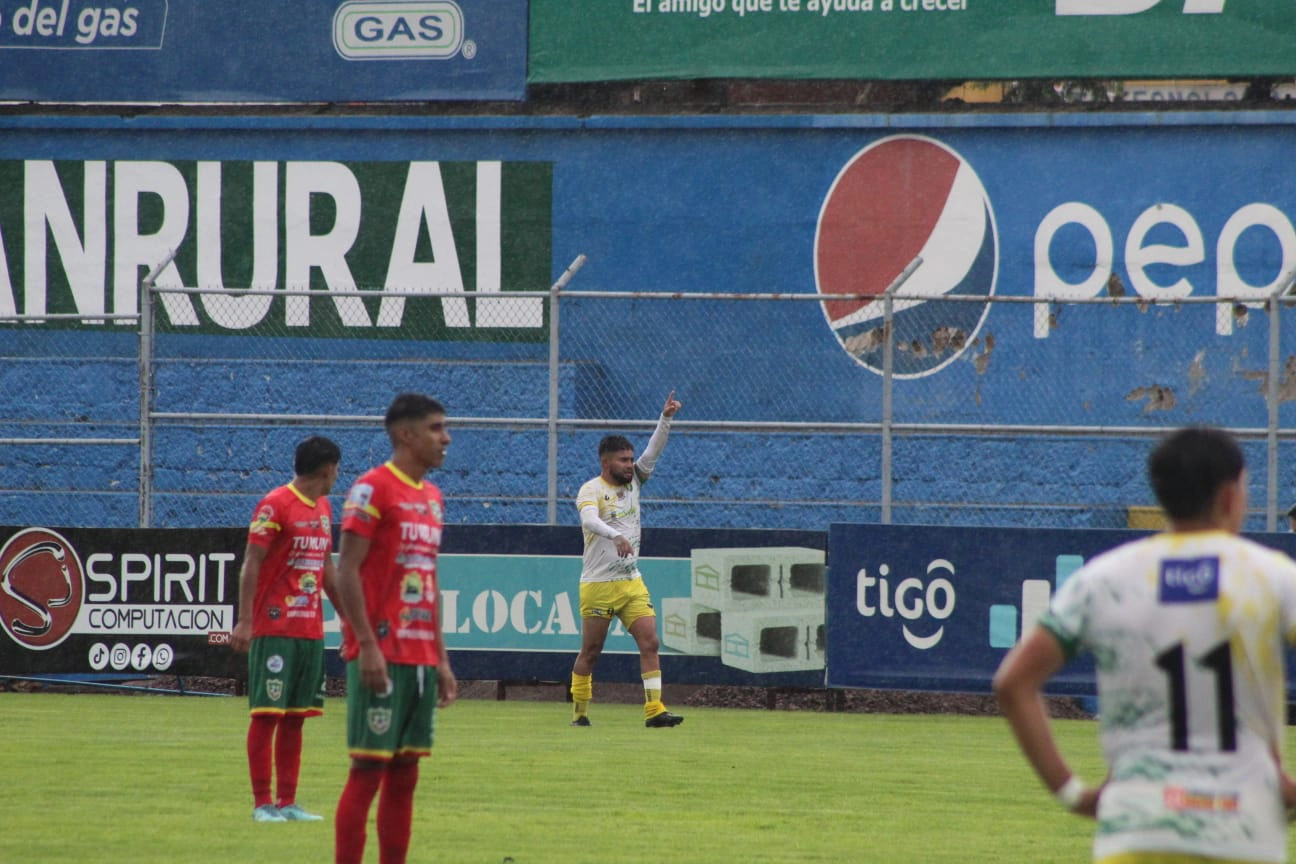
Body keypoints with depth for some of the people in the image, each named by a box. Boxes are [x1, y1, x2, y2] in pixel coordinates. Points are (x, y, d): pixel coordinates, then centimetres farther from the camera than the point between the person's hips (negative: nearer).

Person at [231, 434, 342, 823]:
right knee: (267, 714, -6)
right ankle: (263, 803, -5)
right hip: (274, 628, -8)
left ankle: (287, 802, 11)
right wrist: (245, 621, -17)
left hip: (311, 629, 8)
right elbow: (251, 565, -12)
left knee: (296, 716, 8)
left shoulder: (323, 508, 15)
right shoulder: (275, 506, -9)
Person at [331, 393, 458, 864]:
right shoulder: (373, 489, -9)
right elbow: (347, 570, -13)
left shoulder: (432, 498, 17)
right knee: (368, 768, -8)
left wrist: (441, 657, 17)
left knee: (405, 773, 8)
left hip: (421, 657, 8)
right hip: (381, 656, -8)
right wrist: (367, 645, -19)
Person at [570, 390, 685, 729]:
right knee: (590, 651, 2)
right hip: (598, 584, -6)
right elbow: (590, 520, -29)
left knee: (650, 643, -7)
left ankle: (654, 709, -11)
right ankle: (579, 710, 15)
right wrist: (615, 536, -47)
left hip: (631, 583, 6)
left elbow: (653, 450, 4)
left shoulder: (633, 481, 10)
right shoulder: (591, 491, -10)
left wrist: (666, 418, -10)